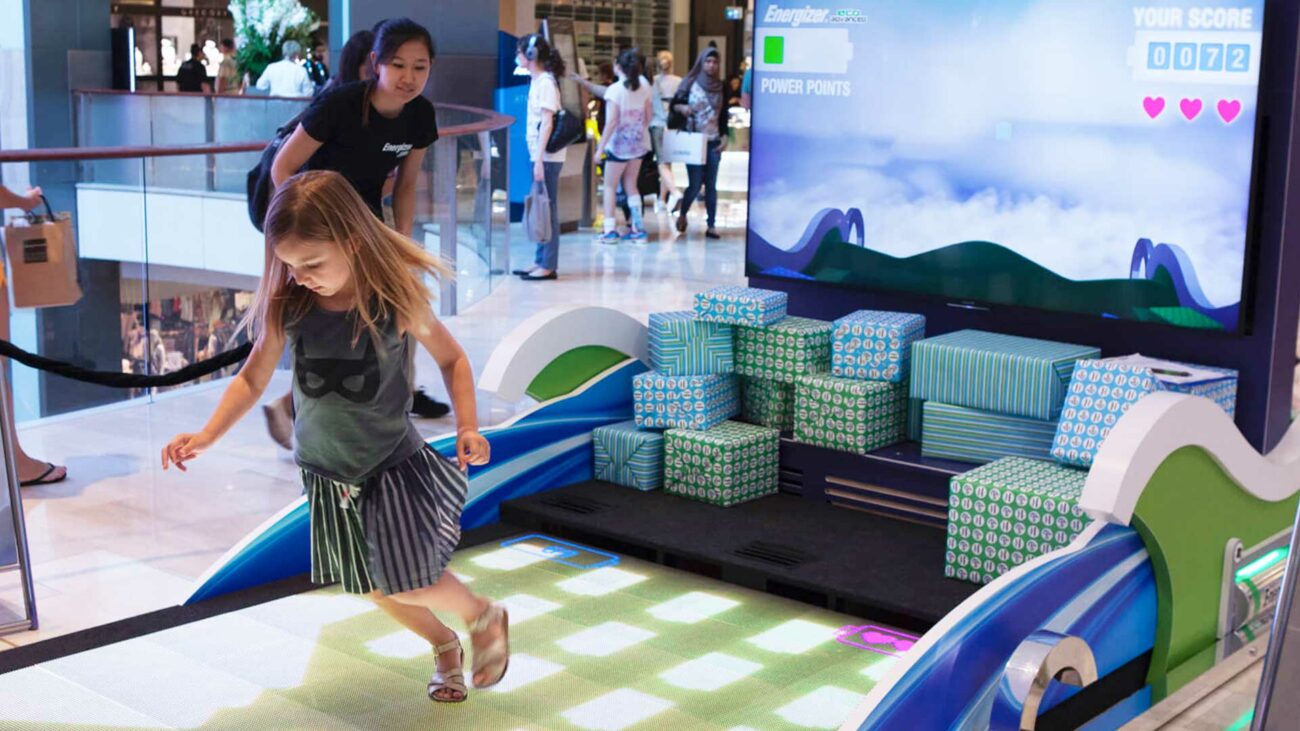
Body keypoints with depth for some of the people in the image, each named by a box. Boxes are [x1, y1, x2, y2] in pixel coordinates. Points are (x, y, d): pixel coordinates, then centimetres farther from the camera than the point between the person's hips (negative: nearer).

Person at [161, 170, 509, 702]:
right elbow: (253, 379, -2)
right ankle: (444, 646, 41)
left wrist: (468, 427, -18)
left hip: (393, 463, -4)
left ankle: (485, 615, 21)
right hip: (326, 473, 4)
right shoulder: (287, 307, -14)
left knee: (407, 583, -10)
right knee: (371, 588, 14)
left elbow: (452, 359, -6)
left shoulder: (397, 300, -21)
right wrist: (207, 435, -15)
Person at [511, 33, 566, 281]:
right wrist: (536, 158, 12)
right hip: (539, 155, 9)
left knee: (548, 209, -4)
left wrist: (539, 159, -20)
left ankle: (549, 266, 0)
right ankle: (541, 261, 18)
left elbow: (547, 123, -17)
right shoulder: (536, 81, 13)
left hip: (547, 157, -8)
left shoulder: (545, 82, -12)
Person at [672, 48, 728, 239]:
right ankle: (682, 214, 22)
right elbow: (674, 103, 1)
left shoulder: (720, 86, 6)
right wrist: (682, 107, -21)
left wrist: (724, 137, 2)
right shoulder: (690, 83, -2)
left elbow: (723, 114, 11)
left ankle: (712, 225, 3)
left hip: (713, 141, 3)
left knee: (711, 185, 0)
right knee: (695, 184, -5)